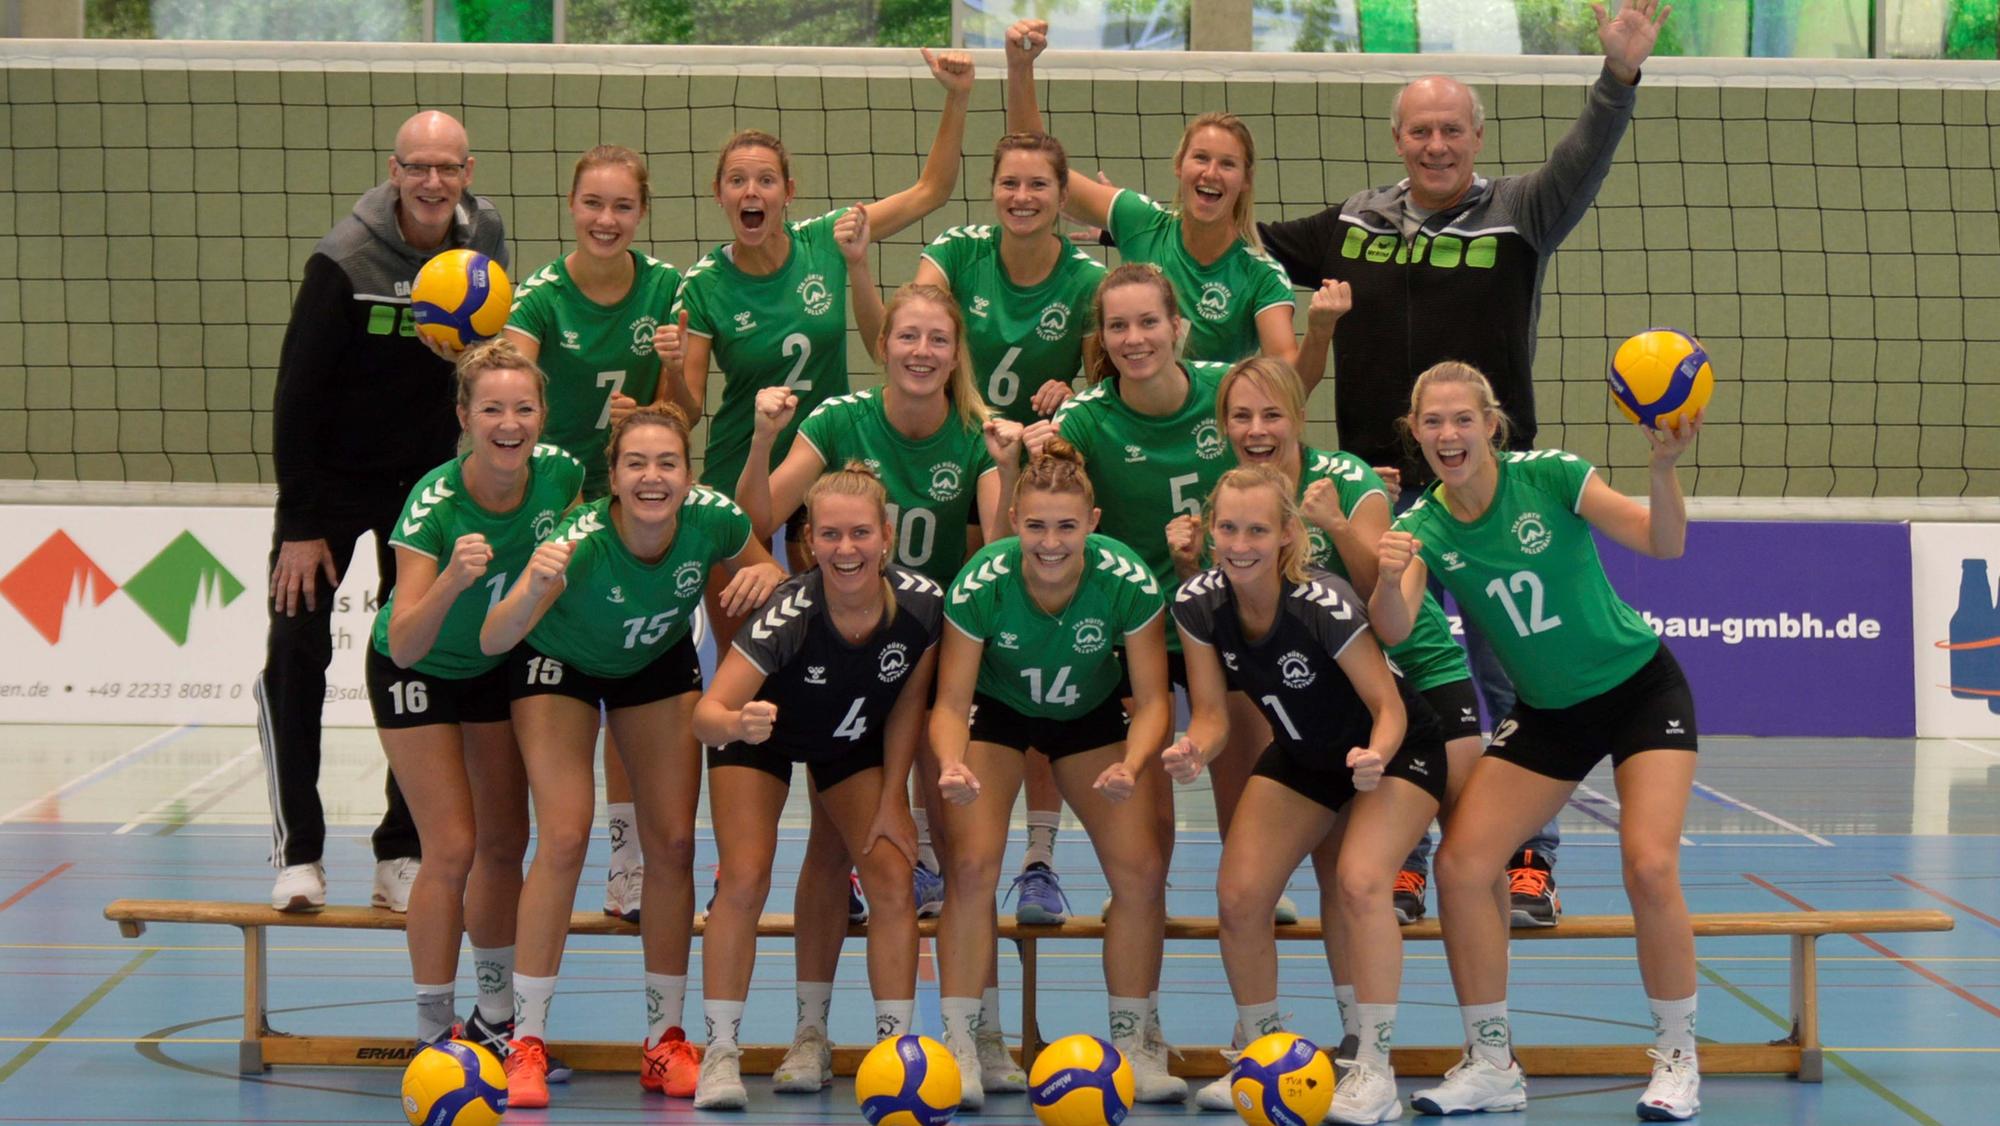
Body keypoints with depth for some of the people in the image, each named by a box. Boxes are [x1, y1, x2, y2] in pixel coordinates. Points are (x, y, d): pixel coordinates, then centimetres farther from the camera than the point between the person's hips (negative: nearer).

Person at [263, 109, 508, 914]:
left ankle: (402, 856, 9)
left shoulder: (482, 248, -7)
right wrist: (300, 523, -16)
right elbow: (297, 393, -15)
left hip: (428, 483, 3)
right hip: (333, 480, -3)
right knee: (296, 655, -8)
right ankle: (298, 854, -1)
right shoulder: (346, 261, -18)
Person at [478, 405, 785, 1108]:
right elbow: (492, 641, -47)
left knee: (673, 844, -1)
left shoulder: (714, 519, -29)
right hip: (560, 665, -3)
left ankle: (664, 1039, 11)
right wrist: (534, 590, -66)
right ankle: (527, 1043, -8)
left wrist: (764, 574, -29)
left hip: (658, 667, 3)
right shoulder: (580, 541, -39)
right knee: (565, 839, -17)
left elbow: (761, 569, -6)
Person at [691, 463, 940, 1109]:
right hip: (762, 737, -3)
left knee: (892, 879, -10)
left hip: (855, 743, 3)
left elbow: (908, 704, -9)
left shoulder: (922, 604, -28)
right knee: (744, 880, -18)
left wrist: (892, 800, -8)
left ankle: (896, 1048, 1)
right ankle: (720, 1052, -8)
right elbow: (706, 713, -44)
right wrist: (737, 722, -66)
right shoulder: (789, 613, -38)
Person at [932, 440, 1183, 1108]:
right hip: (996, 711, -1)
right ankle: (959, 1050, -8)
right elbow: (952, 702, -23)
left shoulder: (1129, 582, -30)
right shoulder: (980, 584, -32)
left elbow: (1151, 700, -22)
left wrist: (1130, 765, -41)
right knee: (973, 865, -19)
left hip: (1089, 716, 1)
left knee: (1141, 871, -10)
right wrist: (952, 765, -44)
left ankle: (1134, 1045, 8)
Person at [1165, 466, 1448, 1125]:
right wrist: (1193, 751, -33)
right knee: (1238, 896, -8)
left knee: (1358, 882, -28)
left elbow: (1389, 707, -24)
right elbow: (1212, 715, -11)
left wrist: (1375, 756, -45)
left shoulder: (1324, 605, -32)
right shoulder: (1198, 604, -17)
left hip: (1394, 752, -5)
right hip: (1300, 758, 6)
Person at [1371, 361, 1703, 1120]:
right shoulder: (1423, 527, -10)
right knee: (1460, 865, -10)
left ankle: (1677, 1059, 0)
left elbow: (1662, 543, -21)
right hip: (1546, 714, 4)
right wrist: (1389, 579, -47)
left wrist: (1663, 467, -40)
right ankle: (1491, 1065, 4)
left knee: (1650, 867, -19)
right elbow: (1394, 629, -25)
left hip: (1640, 688, -3)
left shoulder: (1548, 476, -17)